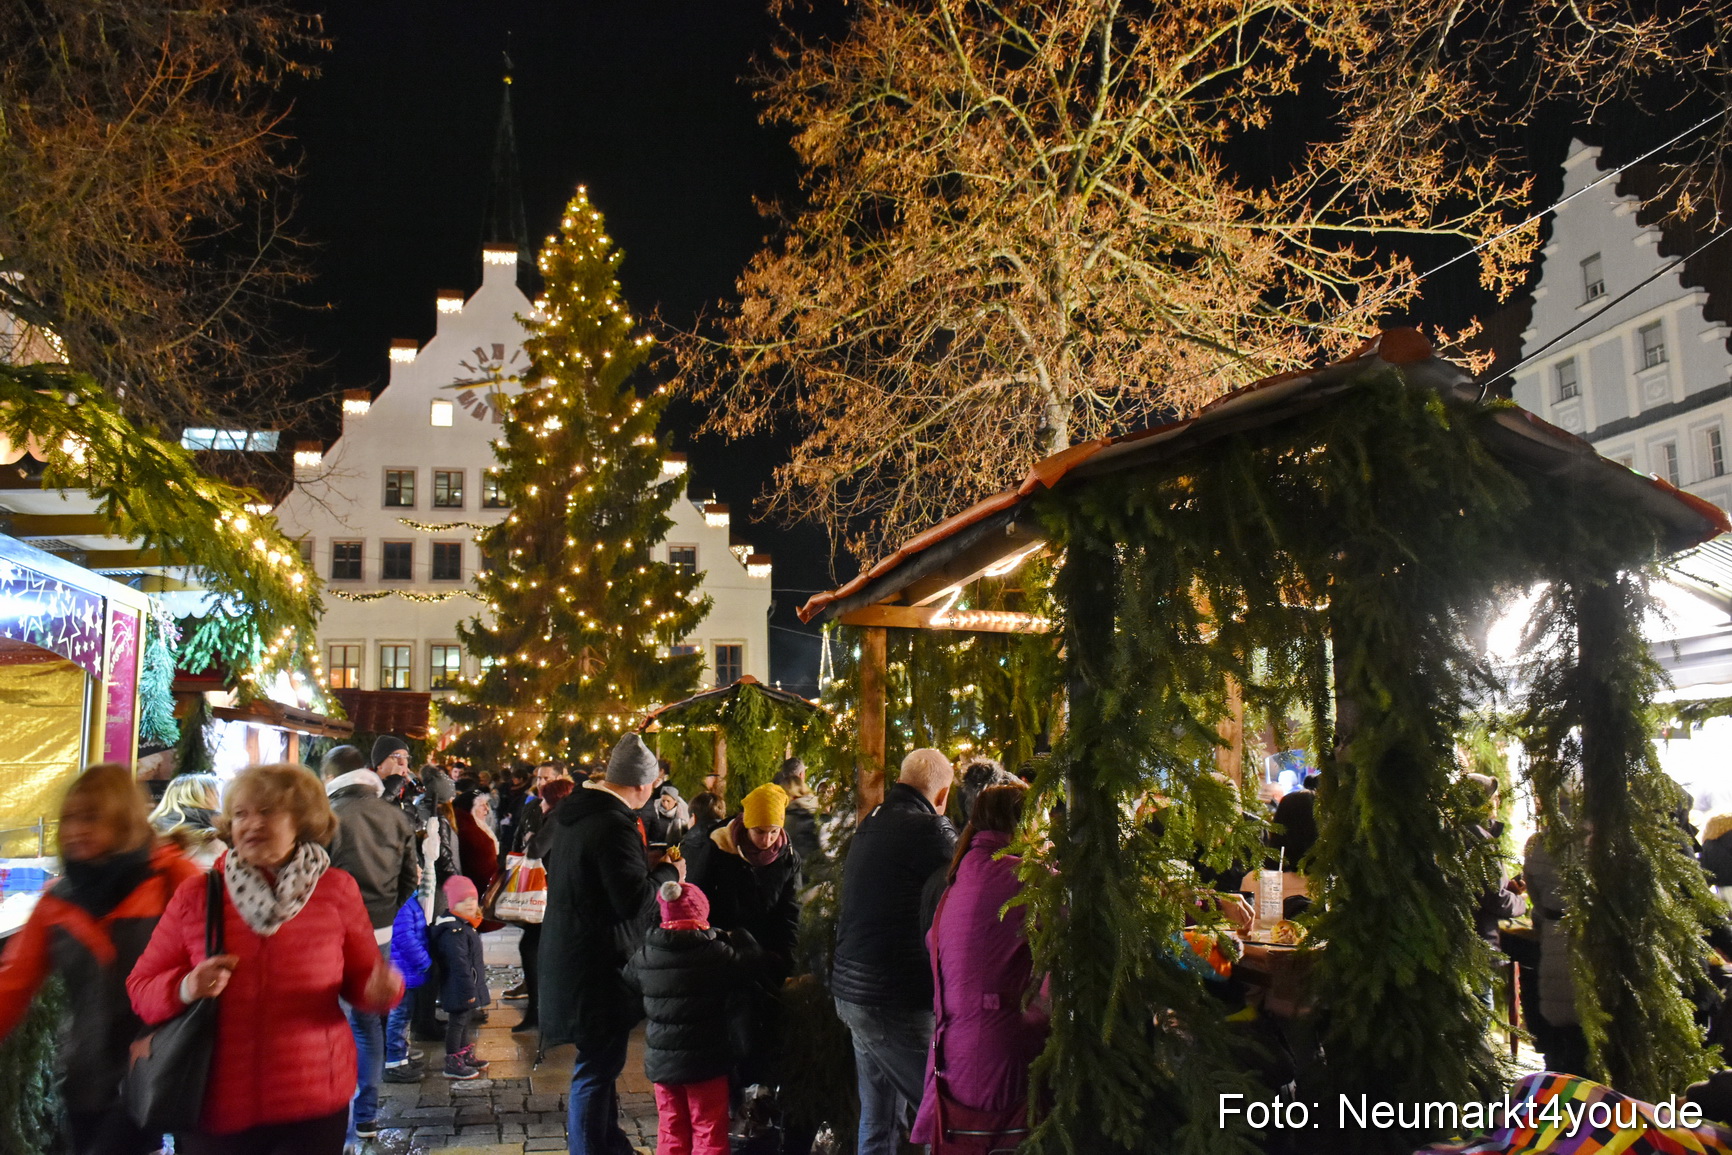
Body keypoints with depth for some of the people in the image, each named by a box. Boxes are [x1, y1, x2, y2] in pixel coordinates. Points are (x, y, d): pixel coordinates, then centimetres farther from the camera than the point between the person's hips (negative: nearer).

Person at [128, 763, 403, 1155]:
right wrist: (186, 989, -18)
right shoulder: (195, 895, 0)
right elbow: (141, 989, 3)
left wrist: (381, 989, -16)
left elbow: (361, 978, 7)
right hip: (214, 1108, 1)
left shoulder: (337, 890, -1)